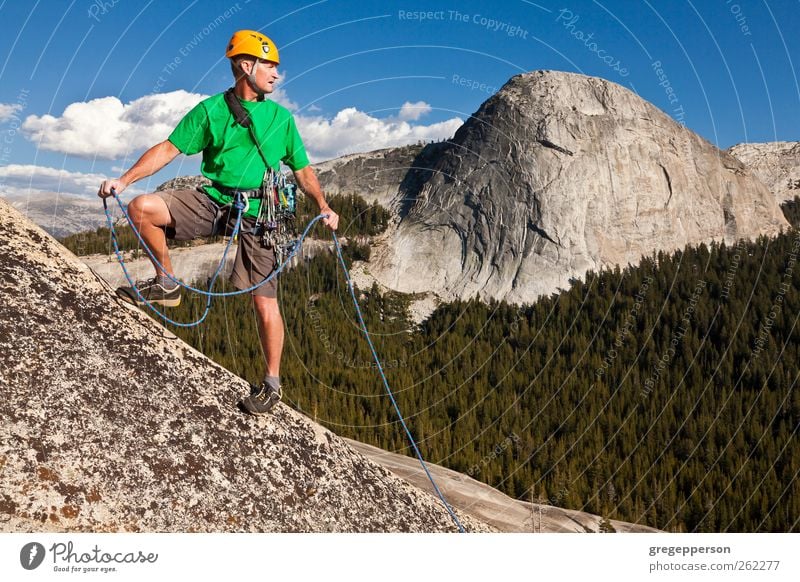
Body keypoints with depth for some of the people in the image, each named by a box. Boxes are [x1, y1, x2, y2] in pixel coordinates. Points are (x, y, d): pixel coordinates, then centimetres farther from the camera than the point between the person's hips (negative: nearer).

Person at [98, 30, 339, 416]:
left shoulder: (281, 117, 9)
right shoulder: (210, 110, 5)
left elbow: (302, 169, 12)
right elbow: (169, 149, 2)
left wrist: (323, 207, -3)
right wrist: (124, 180, -8)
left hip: (256, 213, -1)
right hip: (212, 201, 1)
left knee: (264, 302, -5)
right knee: (142, 208, -20)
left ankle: (272, 383, 11)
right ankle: (166, 284, 2)